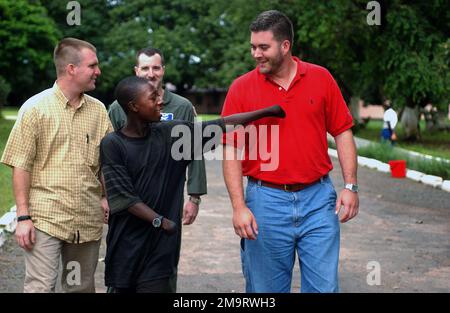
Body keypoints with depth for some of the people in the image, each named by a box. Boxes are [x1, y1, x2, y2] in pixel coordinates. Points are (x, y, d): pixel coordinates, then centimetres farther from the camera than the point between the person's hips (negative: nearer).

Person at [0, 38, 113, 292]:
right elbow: (21, 166, -5)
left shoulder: (98, 110, 9)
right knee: (41, 286, -8)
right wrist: (23, 216, -9)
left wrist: (107, 198, 3)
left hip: (88, 221, 4)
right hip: (46, 219, -4)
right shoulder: (36, 108, -3)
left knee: (82, 287, 11)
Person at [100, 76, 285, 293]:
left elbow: (220, 126, 4)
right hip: (125, 248, -2)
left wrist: (268, 111, 2)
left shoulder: (171, 134, 5)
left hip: (160, 248, 2)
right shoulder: (112, 144, -4)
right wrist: (159, 220, -17)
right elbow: (121, 196, -9)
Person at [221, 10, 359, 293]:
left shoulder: (321, 78, 2)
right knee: (267, 289, 9)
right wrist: (239, 207, -10)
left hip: (318, 198, 1)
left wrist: (350, 186, -1)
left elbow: (342, 132, 6)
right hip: (266, 201, -1)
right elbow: (231, 151, -3)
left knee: (324, 287, 4)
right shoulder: (241, 88, -2)